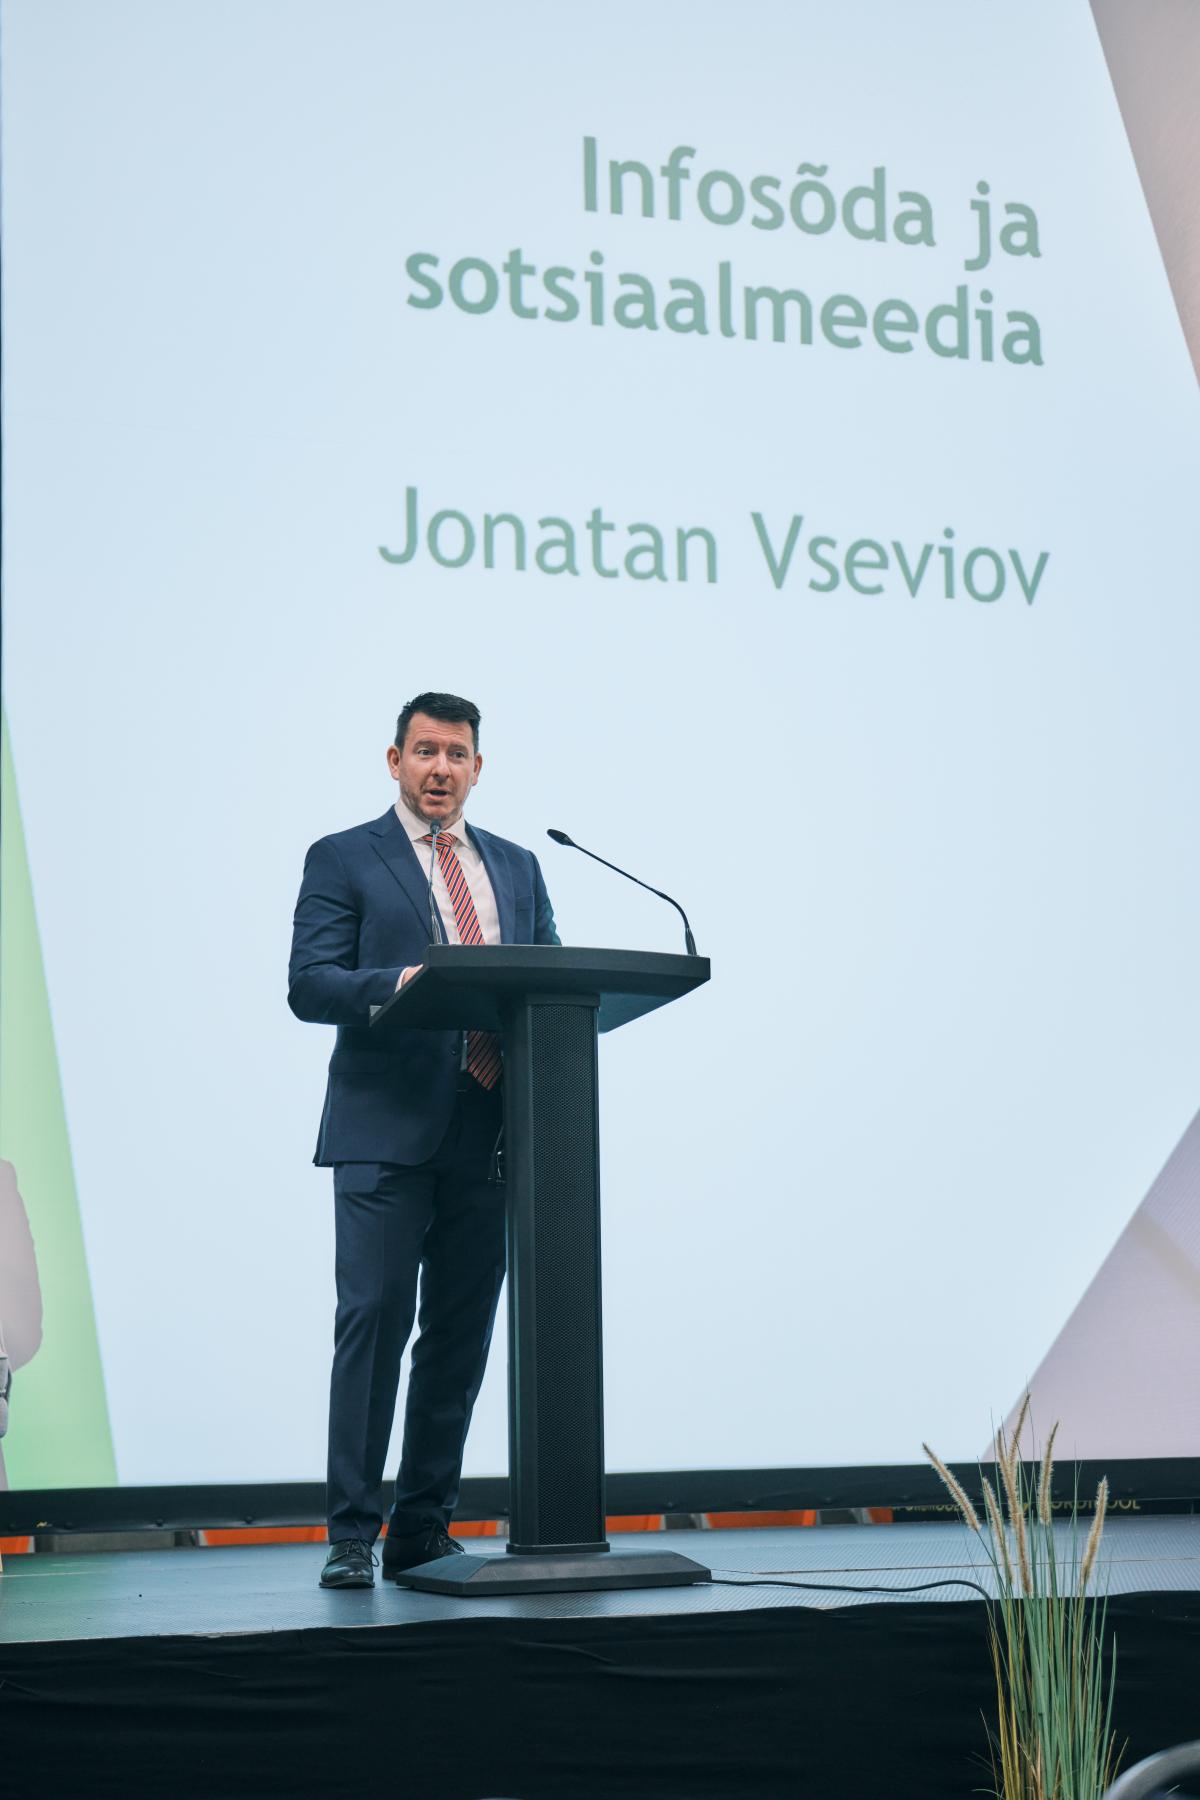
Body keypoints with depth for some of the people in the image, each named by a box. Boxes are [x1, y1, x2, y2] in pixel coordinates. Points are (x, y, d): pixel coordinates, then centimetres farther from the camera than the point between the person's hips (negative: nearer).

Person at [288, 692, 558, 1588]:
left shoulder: (517, 867, 19)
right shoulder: (343, 860, 5)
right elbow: (308, 985, -4)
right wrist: (398, 984, -22)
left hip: (488, 1134, 5)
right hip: (386, 1133, -4)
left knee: (462, 1331, 6)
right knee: (375, 1319, -10)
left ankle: (424, 1527, 14)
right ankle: (352, 1534, -5)